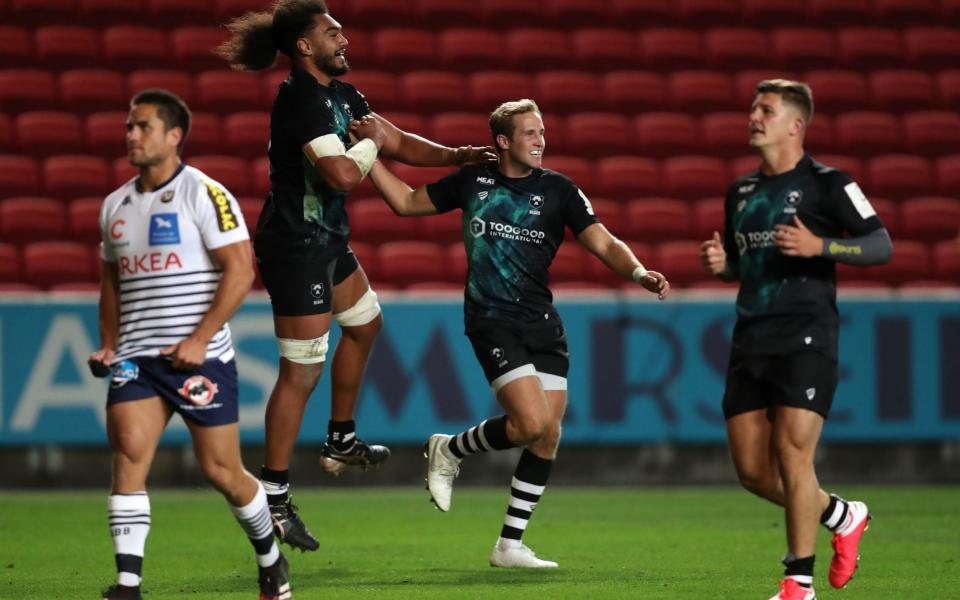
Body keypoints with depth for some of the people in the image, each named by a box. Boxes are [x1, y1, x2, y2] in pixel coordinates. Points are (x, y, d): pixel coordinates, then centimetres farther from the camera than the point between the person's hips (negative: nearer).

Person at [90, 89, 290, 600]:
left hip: (199, 357, -5)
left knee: (221, 470, 1)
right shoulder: (116, 205, 13)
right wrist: (108, 346, 11)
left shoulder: (204, 194, -7)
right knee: (128, 452, -14)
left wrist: (199, 339, -17)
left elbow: (240, 270, -12)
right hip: (135, 360, 5)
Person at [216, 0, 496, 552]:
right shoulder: (303, 101, -22)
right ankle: (274, 497, -3)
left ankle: (341, 441, 40)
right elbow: (343, 174, -33)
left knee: (365, 322, 28)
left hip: (326, 240, 11)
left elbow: (398, 143, 15)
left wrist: (457, 156, 2)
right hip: (296, 248, -11)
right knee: (302, 372, -8)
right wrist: (371, 141, -13)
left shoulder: (341, 94, 9)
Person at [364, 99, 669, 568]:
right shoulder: (472, 181, 4)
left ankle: (510, 546, 11)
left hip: (542, 323, 3)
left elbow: (604, 244, -2)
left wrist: (638, 272, -21)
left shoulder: (557, 189, 4)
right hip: (491, 320, -3)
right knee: (532, 423, -20)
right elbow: (405, 202, 16)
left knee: (548, 436, -1)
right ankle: (449, 450, 7)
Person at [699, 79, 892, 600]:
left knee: (792, 453, -13)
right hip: (750, 342, 7)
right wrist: (719, 262, 5)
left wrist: (819, 246, -20)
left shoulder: (826, 184, -3)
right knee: (752, 469, 4)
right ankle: (842, 516, 28)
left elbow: (881, 245, -7)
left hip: (806, 338, -7)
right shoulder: (741, 191, 16)